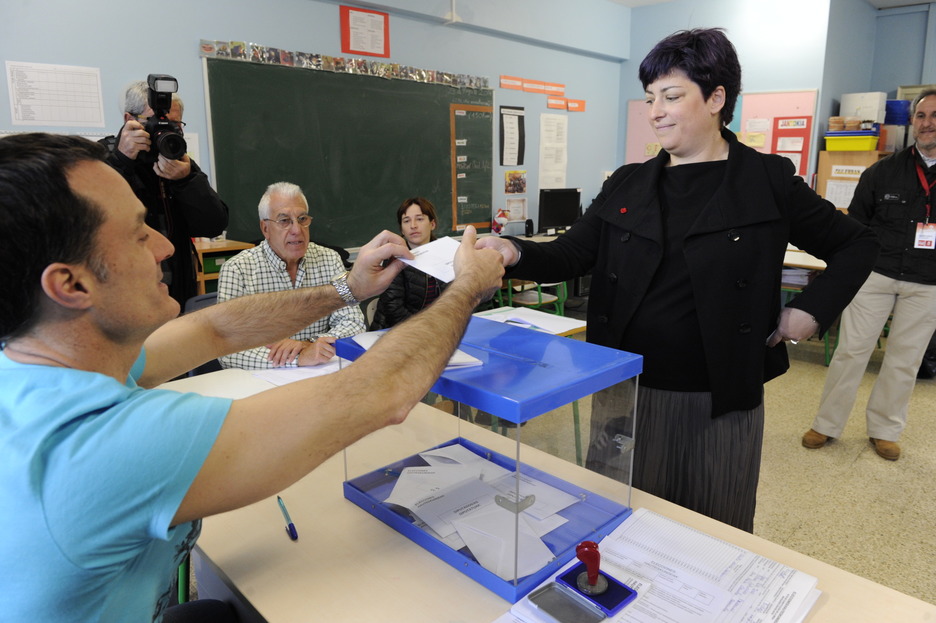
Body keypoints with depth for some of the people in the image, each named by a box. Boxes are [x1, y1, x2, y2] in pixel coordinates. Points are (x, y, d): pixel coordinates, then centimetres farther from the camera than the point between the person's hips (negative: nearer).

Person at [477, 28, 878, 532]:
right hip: (625, 394, 3)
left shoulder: (769, 180, -2)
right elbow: (571, 255, 0)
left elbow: (856, 244, 9)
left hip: (720, 402, -2)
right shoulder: (627, 184, 6)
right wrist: (514, 254, -18)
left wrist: (813, 310, -4)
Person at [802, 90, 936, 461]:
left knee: (904, 360, 9)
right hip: (875, 276, -1)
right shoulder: (882, 172, 3)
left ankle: (885, 430, 24)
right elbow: (855, 223, 8)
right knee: (851, 351, 1)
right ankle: (827, 425, 12)